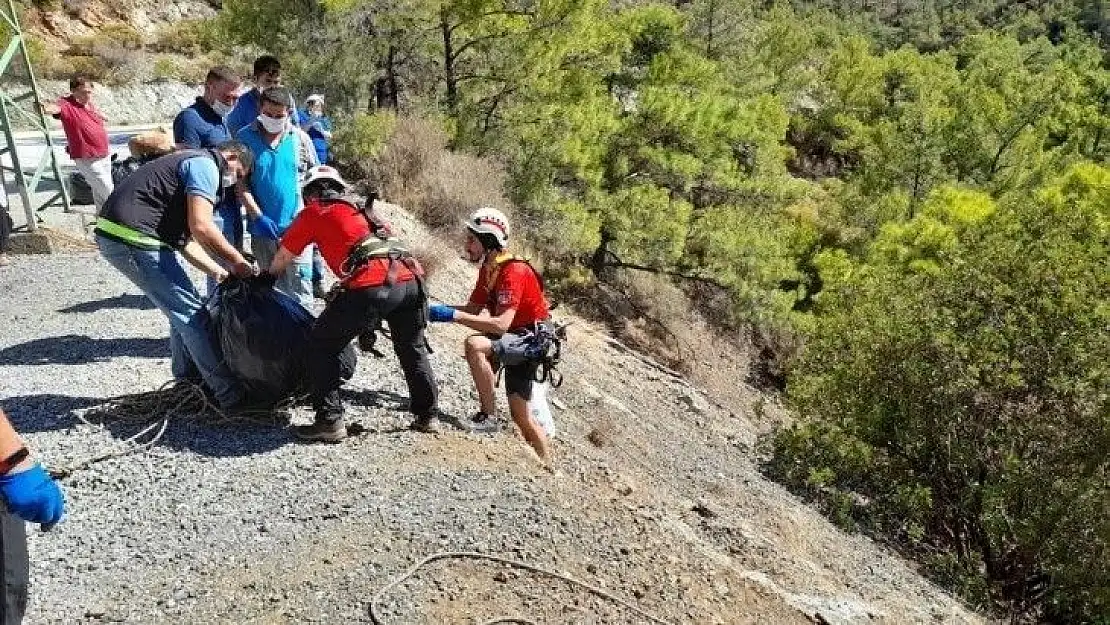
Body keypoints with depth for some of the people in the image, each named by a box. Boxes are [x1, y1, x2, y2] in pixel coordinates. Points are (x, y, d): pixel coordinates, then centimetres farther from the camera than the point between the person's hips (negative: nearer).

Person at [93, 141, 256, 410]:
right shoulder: (206, 165, -6)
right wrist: (238, 262, -8)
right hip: (132, 239, -10)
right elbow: (201, 227, -18)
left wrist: (218, 272, 16)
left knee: (182, 306, 20)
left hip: (113, 235, 10)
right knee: (191, 312, -6)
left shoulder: (191, 163, 25)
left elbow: (185, 240, 22)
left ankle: (188, 375, 33)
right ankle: (230, 394, -2)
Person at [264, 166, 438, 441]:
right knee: (413, 349, 26)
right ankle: (427, 416, 34)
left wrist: (268, 276, 45)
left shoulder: (314, 212, 15)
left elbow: (284, 257, 23)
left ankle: (330, 421, 7)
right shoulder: (359, 209, 32)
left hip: (373, 286, -6)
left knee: (321, 346, 11)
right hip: (411, 280, 6)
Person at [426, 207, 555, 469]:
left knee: (474, 345, -32)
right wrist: (439, 309, -12)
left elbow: (501, 324, -33)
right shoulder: (488, 269, 4)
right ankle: (548, 467, 23)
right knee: (520, 415, 10)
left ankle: (489, 416, -20)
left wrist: (453, 315, -34)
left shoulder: (512, 271, -24)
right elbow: (474, 309, 3)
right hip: (514, 337, 9)